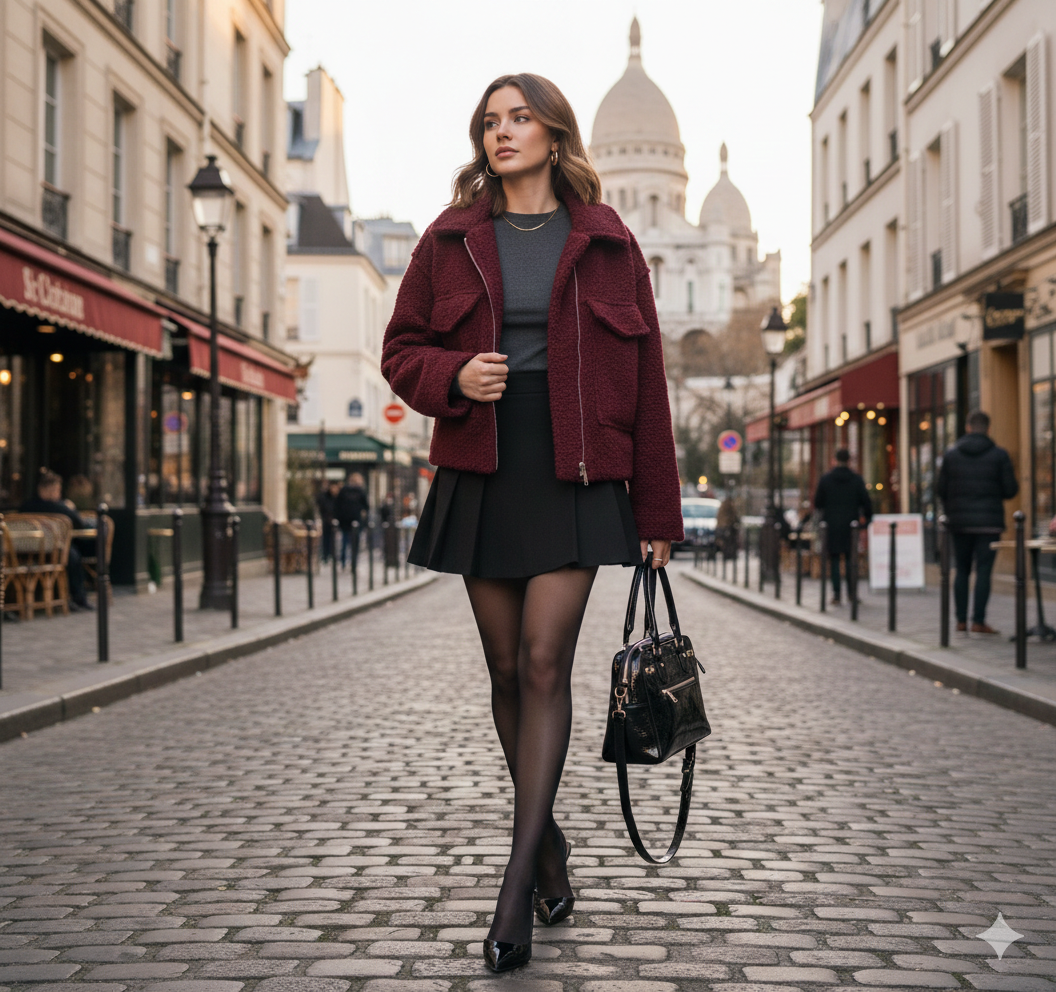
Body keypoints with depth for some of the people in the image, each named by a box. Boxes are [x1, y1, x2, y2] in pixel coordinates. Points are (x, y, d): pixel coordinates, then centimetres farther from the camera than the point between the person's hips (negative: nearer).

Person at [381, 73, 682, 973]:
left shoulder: (604, 241, 4)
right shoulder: (452, 240, 8)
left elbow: (644, 378, 4)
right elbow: (403, 349, 12)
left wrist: (657, 511, 1)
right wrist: (453, 376, -12)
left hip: (575, 475, -2)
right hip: (481, 475, 3)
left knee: (545, 664, -12)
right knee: (508, 670, 7)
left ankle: (518, 881, -10)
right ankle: (549, 841, 26)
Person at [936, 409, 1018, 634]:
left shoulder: (951, 455, 2)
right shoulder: (999, 455, -4)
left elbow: (941, 490, 3)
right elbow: (1010, 490, -5)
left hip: (959, 522, 2)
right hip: (989, 522, -2)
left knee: (962, 571, 11)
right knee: (983, 571, -1)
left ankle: (961, 621, 10)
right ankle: (978, 621, -5)